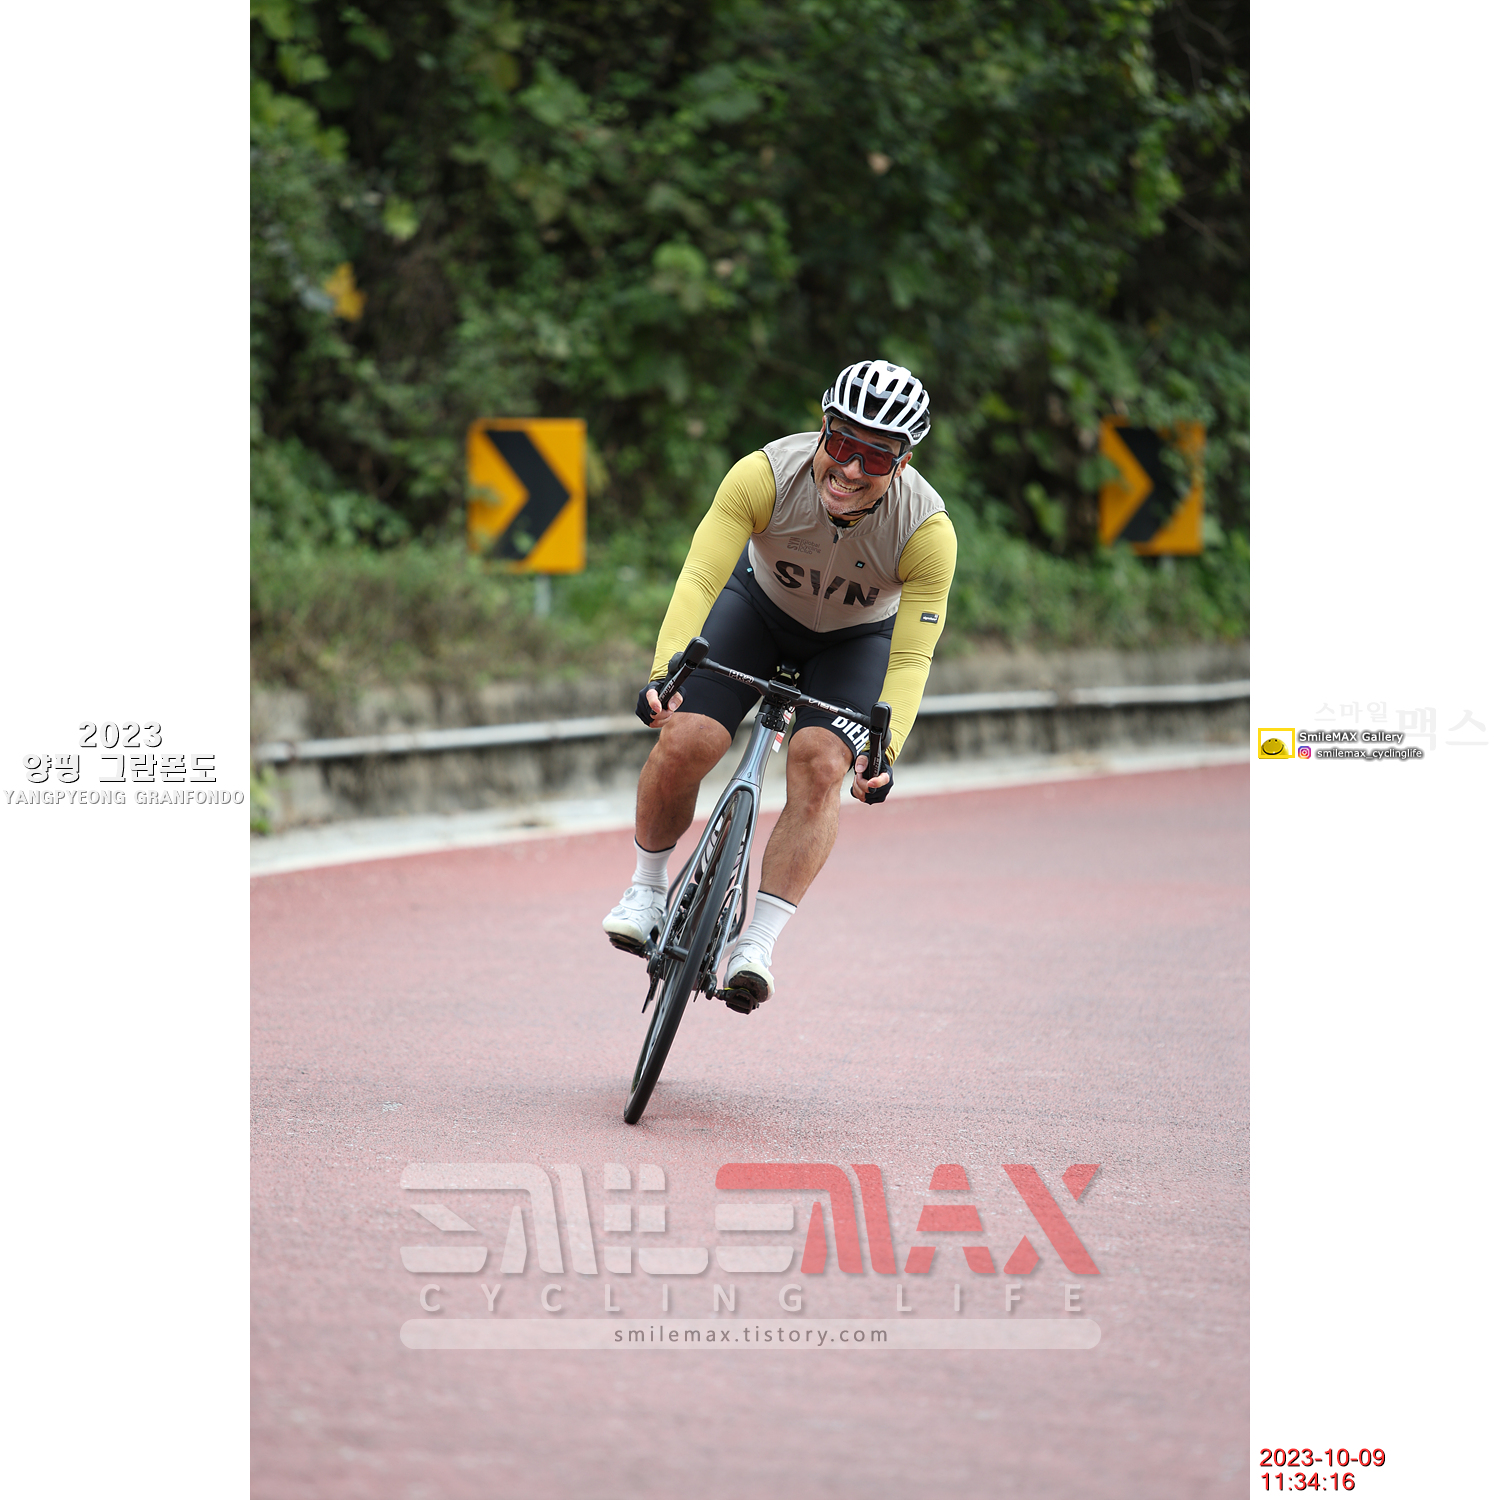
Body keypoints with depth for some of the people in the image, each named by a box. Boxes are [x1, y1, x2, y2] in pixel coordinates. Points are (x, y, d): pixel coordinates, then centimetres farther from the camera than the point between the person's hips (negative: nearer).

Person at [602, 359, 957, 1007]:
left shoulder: (928, 531, -32)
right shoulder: (766, 475, -33)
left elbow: (910, 659, -30)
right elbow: (700, 577, -38)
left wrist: (885, 752, -45)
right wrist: (663, 673, -52)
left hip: (857, 641, 0)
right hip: (759, 607, 1)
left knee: (820, 763, -26)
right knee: (684, 741, -19)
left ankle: (755, 946, -21)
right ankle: (646, 889, 8)